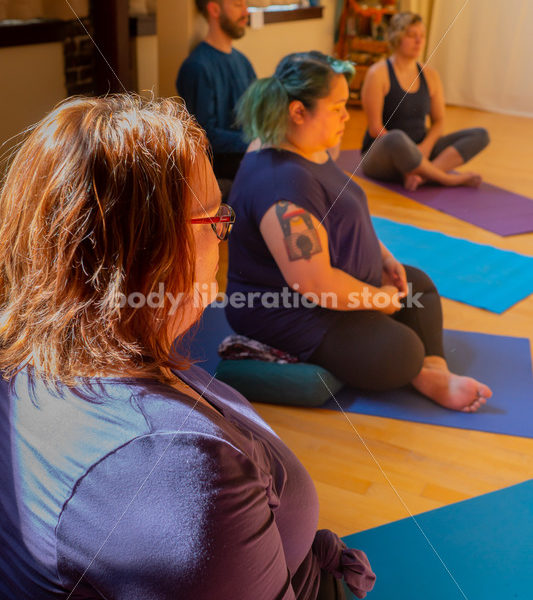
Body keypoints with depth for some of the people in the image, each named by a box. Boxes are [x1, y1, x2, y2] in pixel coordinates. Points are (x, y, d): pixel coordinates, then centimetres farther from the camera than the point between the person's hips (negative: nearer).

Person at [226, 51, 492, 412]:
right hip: (289, 312, -11)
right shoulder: (284, 182, -31)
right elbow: (316, 283, -31)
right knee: (402, 354, -25)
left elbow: (346, 218, 20)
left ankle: (438, 375, 0)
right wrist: (377, 298, -15)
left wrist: (385, 258, 7)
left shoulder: (313, 152, 3)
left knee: (419, 285, 16)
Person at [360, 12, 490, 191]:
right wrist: (407, 152, -21)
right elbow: (375, 128, -13)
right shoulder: (378, 74, -8)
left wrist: (426, 146, -11)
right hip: (381, 156, -6)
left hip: (418, 151, 6)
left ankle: (421, 173, -31)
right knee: (396, 137, -42)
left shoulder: (430, 75, 9)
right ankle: (448, 178, -21)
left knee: (480, 135, -10)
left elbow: (438, 121, 10)